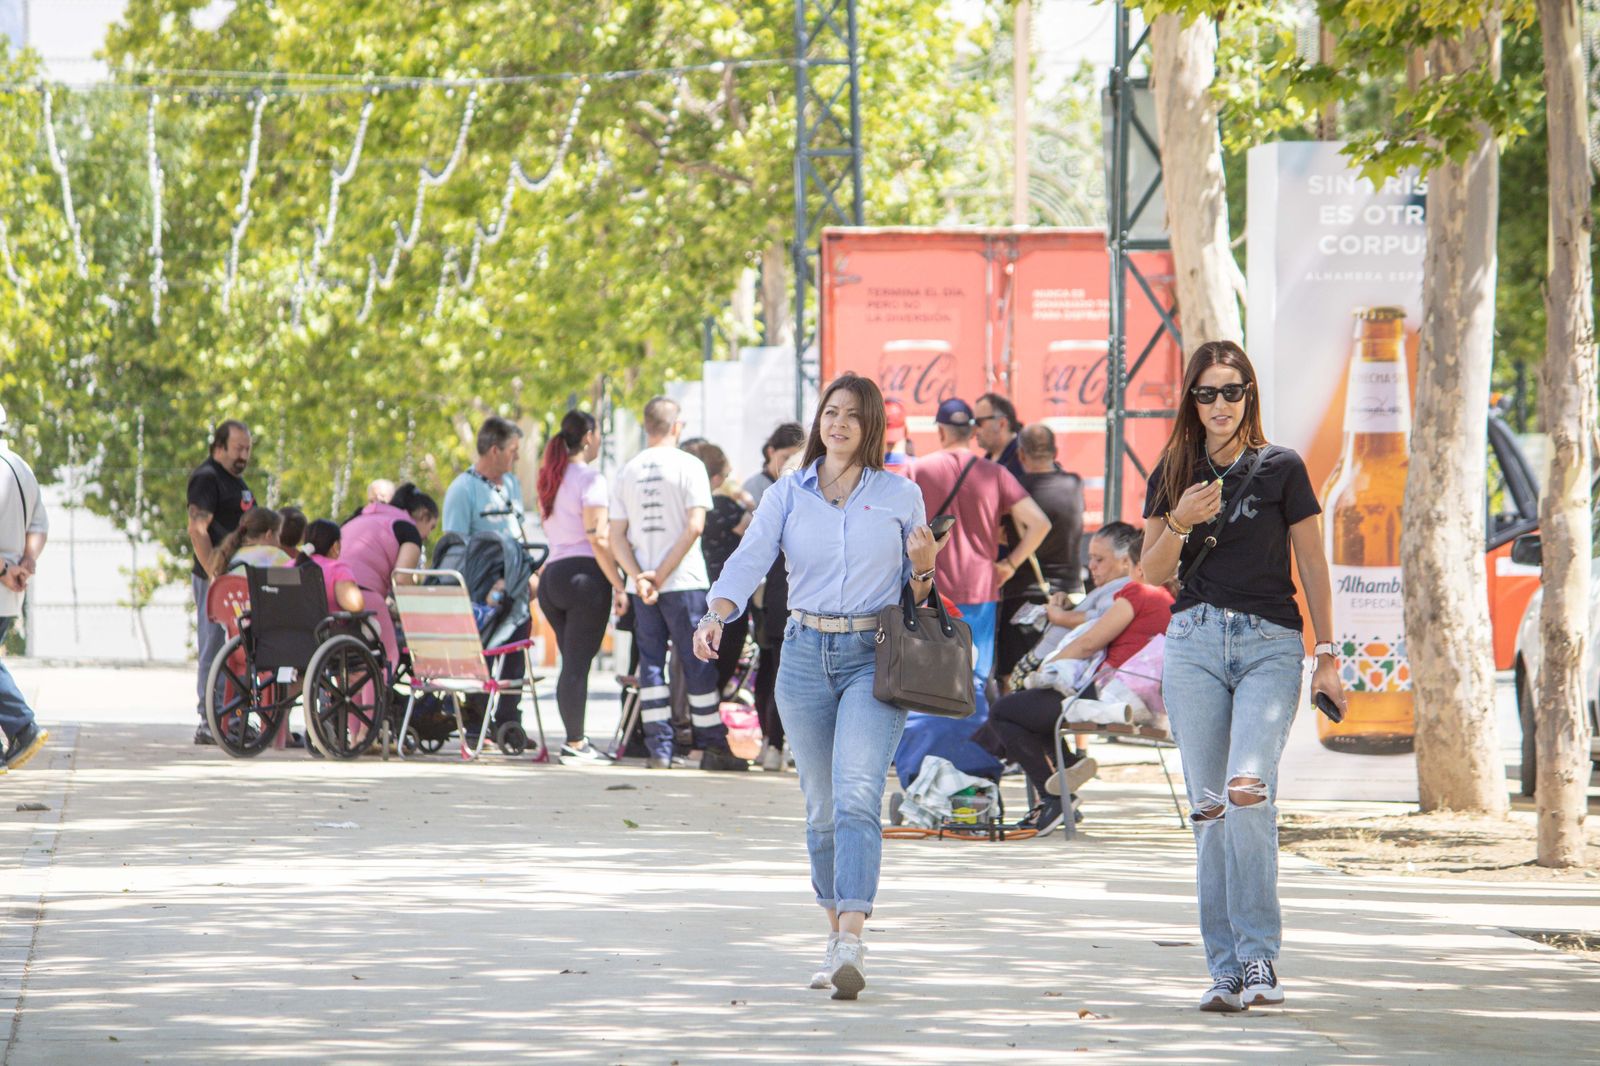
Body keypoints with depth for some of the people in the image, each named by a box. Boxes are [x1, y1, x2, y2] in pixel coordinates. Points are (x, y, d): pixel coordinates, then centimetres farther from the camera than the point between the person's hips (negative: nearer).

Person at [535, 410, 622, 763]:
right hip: (585, 575, -8)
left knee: (572, 662, 12)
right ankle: (575, 741, -7)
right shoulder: (589, 478, -9)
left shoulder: (551, 479, 17)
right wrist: (619, 586, -14)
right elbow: (598, 538, -15)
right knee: (578, 663, -7)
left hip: (552, 574, 8)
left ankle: (575, 739, 13)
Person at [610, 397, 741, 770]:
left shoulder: (627, 471, 8)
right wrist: (662, 575, -10)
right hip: (684, 584, -3)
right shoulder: (688, 466, -4)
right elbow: (694, 527, -12)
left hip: (643, 586, 3)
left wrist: (639, 577, -7)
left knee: (651, 662, 6)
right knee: (698, 665, 2)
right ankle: (712, 747, 3)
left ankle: (658, 748, 2)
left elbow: (617, 536, 2)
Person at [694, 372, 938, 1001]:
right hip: (806, 657, 3)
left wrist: (924, 569, -11)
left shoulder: (901, 497, 6)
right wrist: (716, 616, -23)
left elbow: (919, 595, 12)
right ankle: (837, 936, 21)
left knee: (856, 796, -19)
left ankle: (851, 945, -27)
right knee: (821, 807, 7)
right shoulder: (787, 496, 8)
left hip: (875, 658, -3)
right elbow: (749, 561, -5)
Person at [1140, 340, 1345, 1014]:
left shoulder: (1282, 470, 5)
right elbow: (1151, 572, 10)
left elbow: (1312, 566, 7)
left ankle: (1258, 957, -17)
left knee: (1249, 792, -22)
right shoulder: (1172, 475, 12)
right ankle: (1226, 967, 4)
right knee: (1209, 807, 0)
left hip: (1271, 641, -3)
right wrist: (1179, 522, -9)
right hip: (1194, 641, 3)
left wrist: (1327, 655, 2)